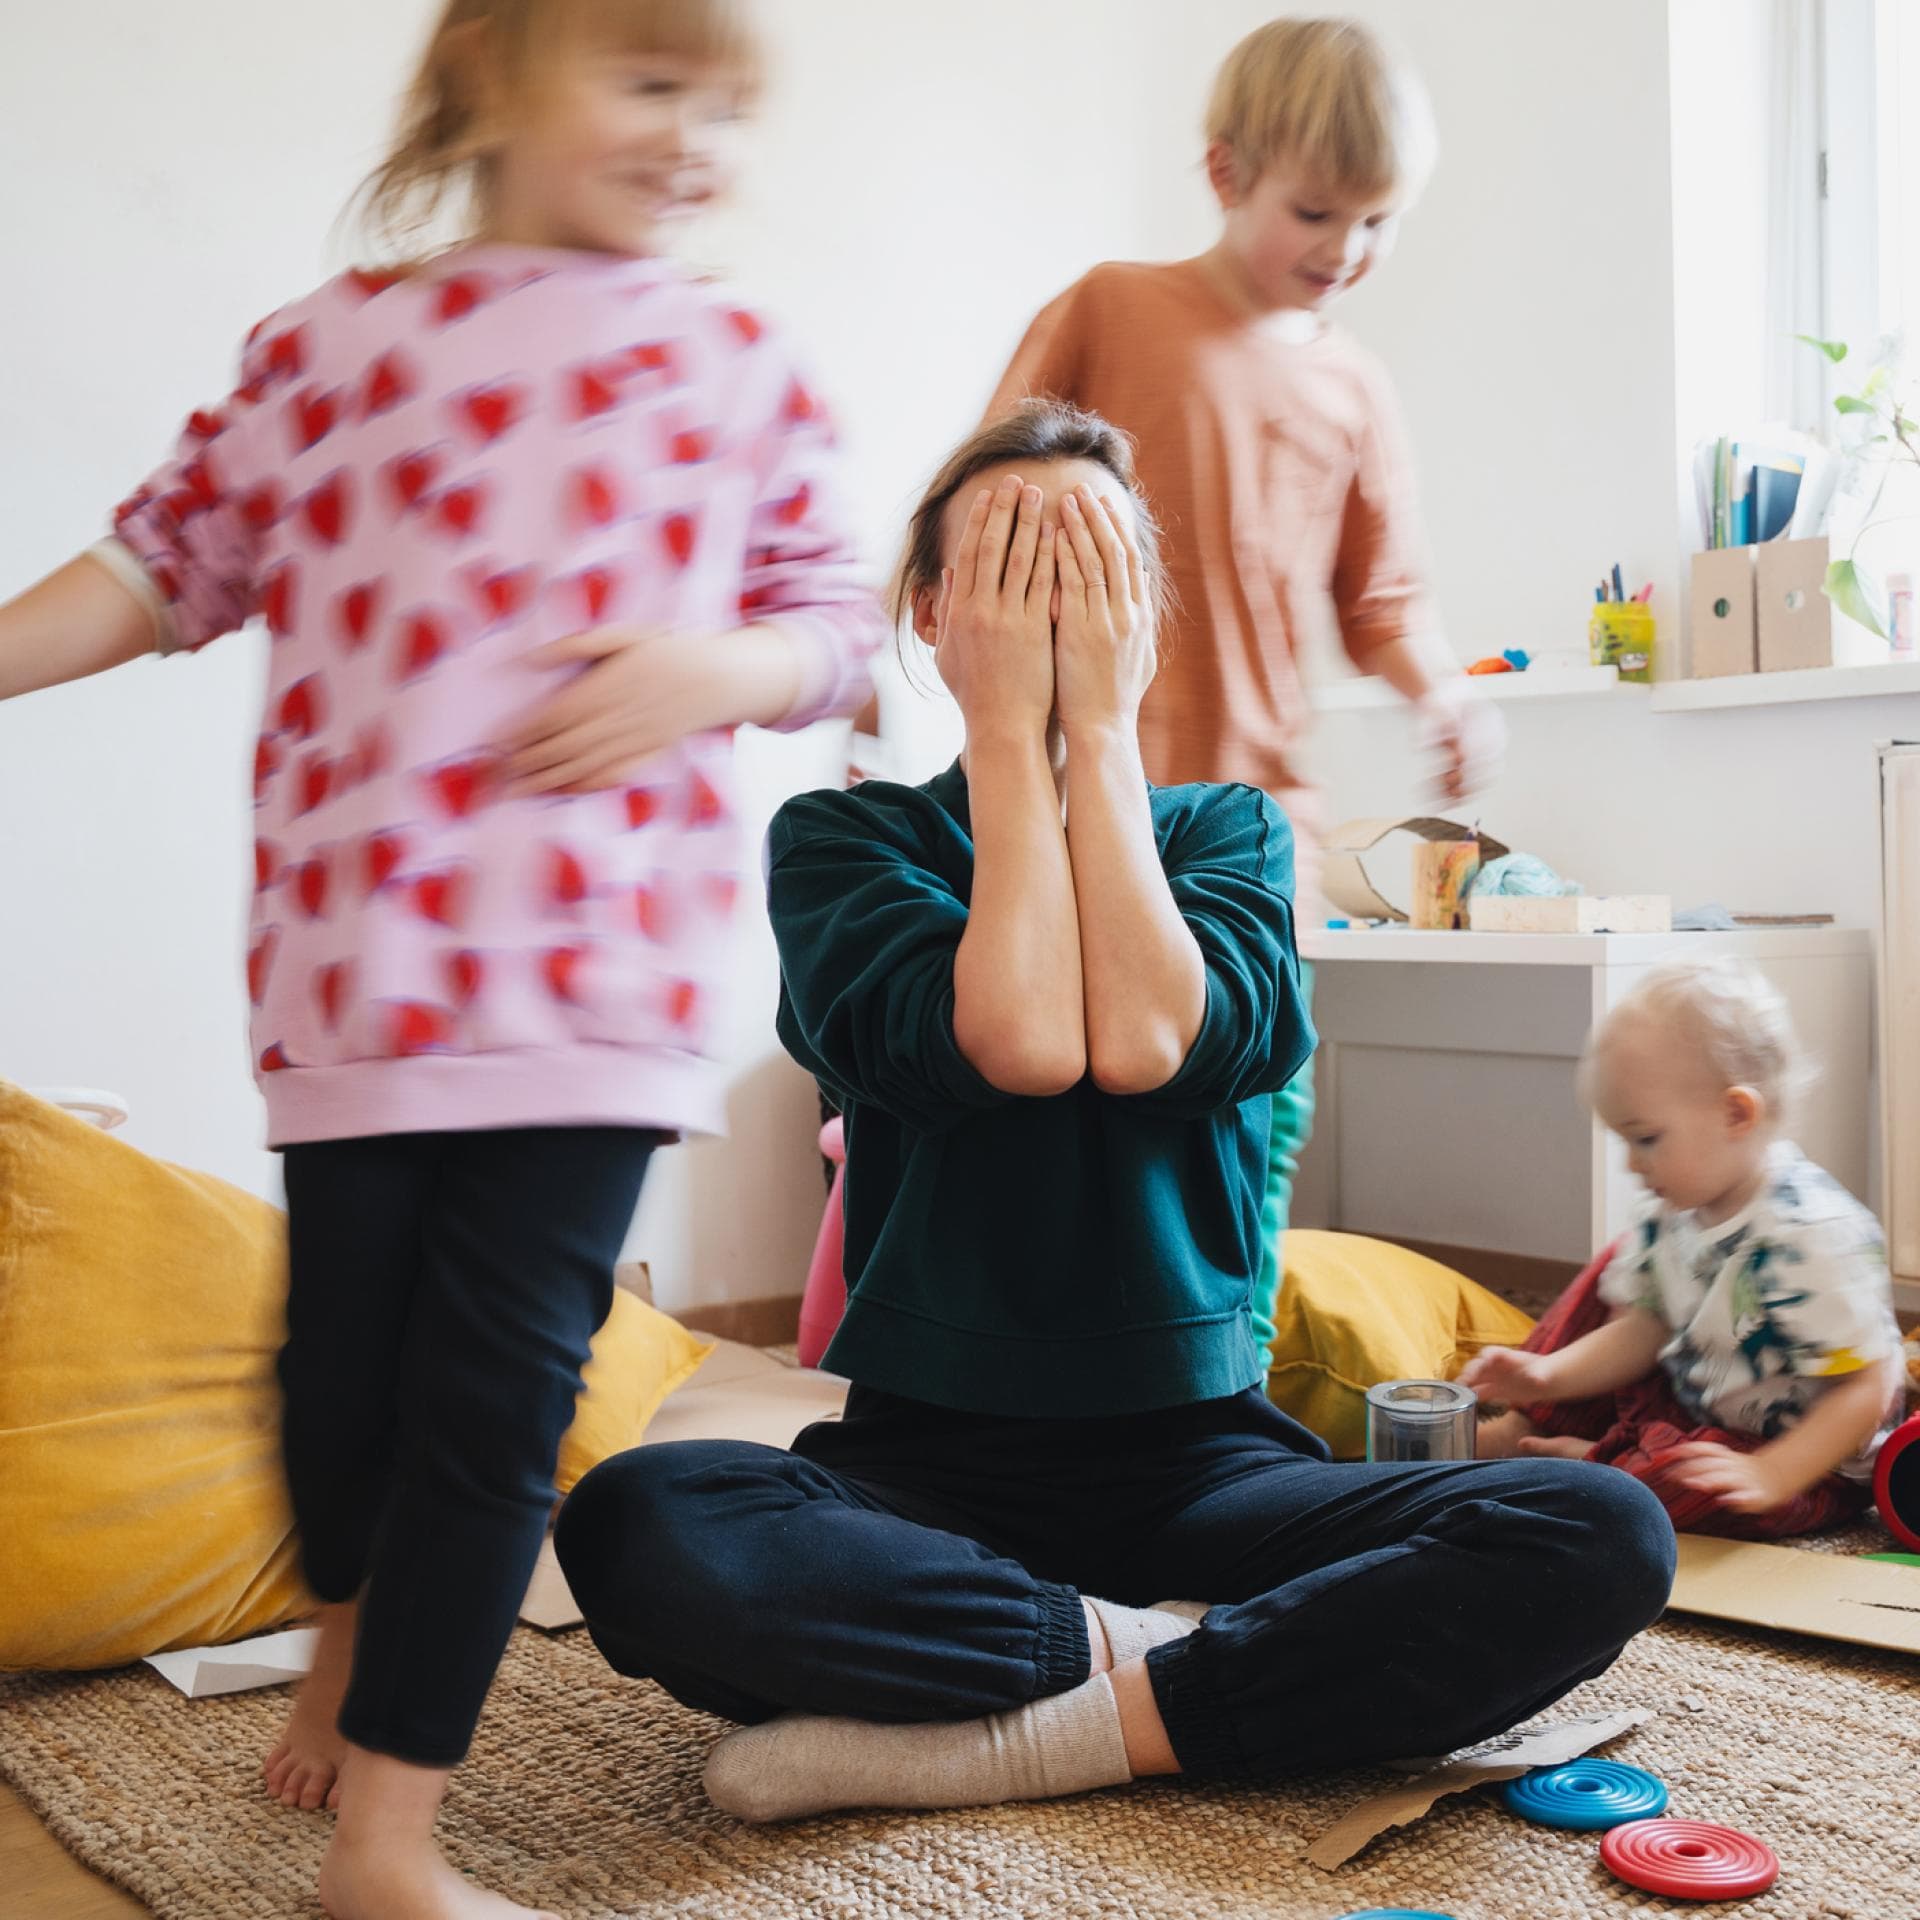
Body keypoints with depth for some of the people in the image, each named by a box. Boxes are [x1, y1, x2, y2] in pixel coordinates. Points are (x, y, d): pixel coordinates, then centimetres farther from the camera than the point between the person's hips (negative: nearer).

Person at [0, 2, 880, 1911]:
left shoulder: (739, 363, 9)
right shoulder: (327, 344, 8)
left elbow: (834, 622, 10)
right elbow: (172, 560, 14)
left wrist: (716, 670, -9)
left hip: (597, 967, 0)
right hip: (358, 947, 0)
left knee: (503, 1381, -1)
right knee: (345, 1345, 9)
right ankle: (351, 1631, 42)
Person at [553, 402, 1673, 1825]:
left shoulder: (1230, 831, 8)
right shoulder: (843, 837, 3)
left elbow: (1149, 1041, -14)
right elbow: (1018, 1042, -17)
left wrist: (1100, 719, -8)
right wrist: (1008, 725, -9)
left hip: (1195, 1458, 2)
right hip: (929, 1457, -1)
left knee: (1605, 1538, -23)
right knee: (634, 1528, -32)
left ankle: (1020, 1737, -19)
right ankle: (1158, 1659, -16)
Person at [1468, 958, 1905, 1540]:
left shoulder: (1814, 1236, -30)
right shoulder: (1671, 1215, -4)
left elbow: (1864, 1388, -28)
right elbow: (1640, 1332, 3)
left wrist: (1770, 1476, -39)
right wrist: (1547, 1376, -13)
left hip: (1807, 1460, -8)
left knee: (1695, 1483, -39)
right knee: (1609, 1279, 8)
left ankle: (1583, 1461, -7)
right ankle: (1525, 1427, 5)